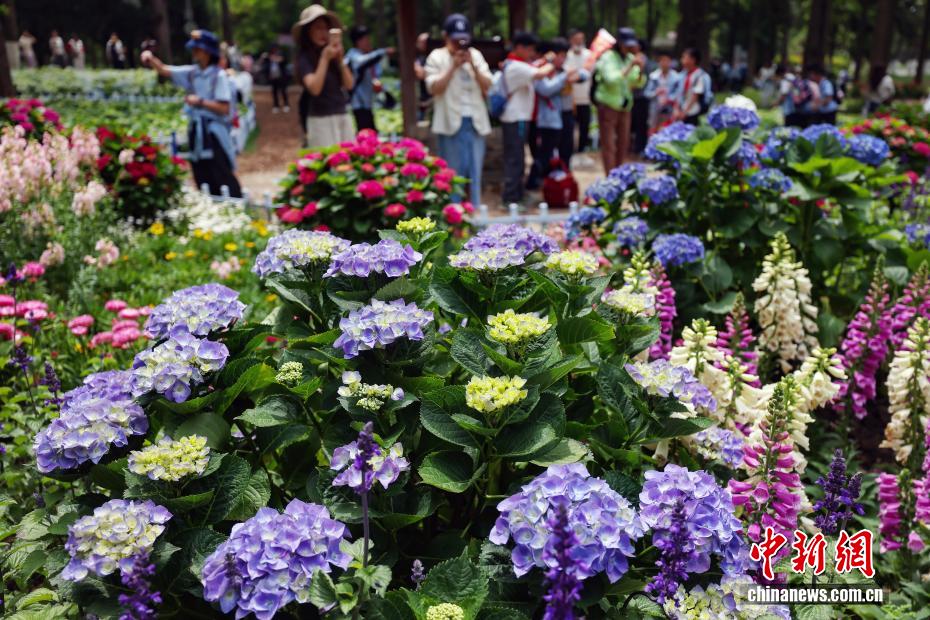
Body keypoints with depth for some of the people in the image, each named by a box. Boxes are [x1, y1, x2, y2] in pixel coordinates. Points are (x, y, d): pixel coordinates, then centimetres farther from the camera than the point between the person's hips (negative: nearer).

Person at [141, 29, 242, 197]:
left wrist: (200, 102, -17)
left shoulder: (219, 76, -10)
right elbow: (164, 70, 6)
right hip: (195, 129, 6)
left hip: (214, 131, -6)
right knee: (203, 179, 12)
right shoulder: (191, 72, 7)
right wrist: (151, 59, -12)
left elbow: (224, 108, -14)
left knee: (223, 177, -4)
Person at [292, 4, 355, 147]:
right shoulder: (305, 57, -4)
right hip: (321, 119, -6)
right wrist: (325, 58, -18)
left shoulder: (334, 54, 10)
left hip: (343, 116, 6)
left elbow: (349, 85, 6)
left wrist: (340, 60, -7)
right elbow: (315, 88, -18)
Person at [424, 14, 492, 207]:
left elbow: (487, 86, 5)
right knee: (453, 172, -2)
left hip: (476, 121, 4)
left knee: (475, 171, 7)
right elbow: (434, 88, -11)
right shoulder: (437, 57, 0)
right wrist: (453, 66, -13)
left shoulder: (476, 55, 12)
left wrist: (473, 65, -7)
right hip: (451, 122, -4)